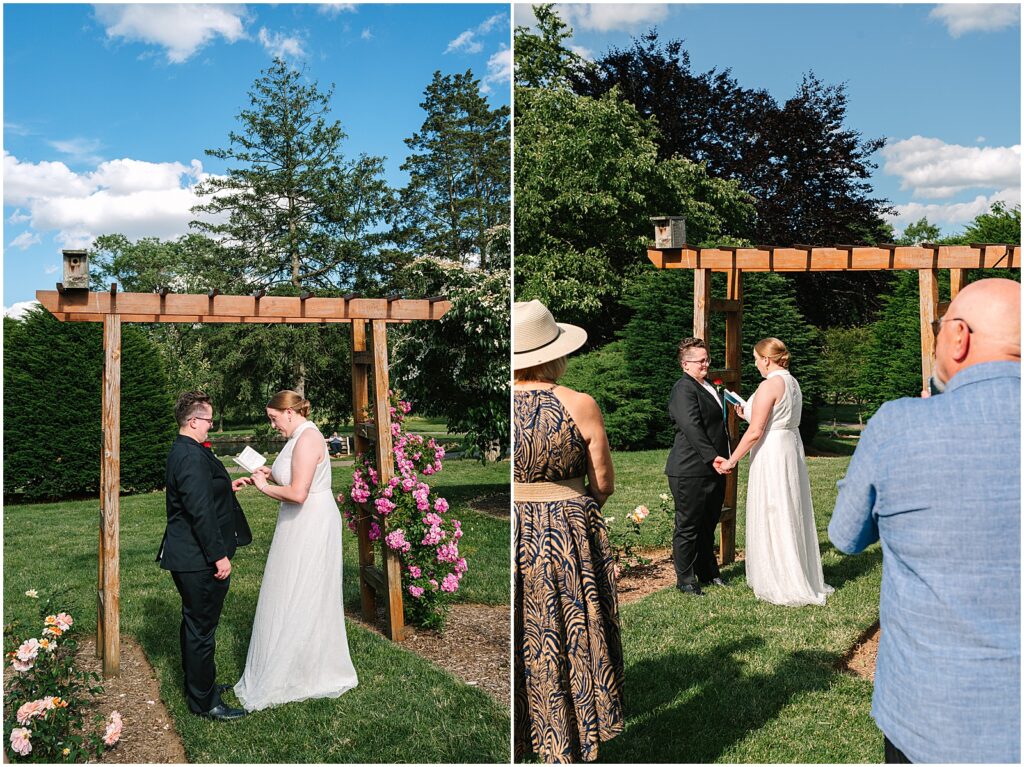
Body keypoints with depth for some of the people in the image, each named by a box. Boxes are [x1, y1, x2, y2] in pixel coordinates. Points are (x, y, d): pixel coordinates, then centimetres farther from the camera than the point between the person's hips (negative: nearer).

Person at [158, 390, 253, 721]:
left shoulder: (181, 451, 11)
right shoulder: (192, 456, -23)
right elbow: (200, 511, -26)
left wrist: (226, 486, 20)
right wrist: (219, 555, -23)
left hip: (187, 557, 11)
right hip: (199, 559, -11)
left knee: (194, 624, 23)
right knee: (202, 629, 1)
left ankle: (197, 685, 38)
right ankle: (204, 701, 13)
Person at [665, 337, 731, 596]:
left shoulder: (708, 386, 17)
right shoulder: (684, 389, -15)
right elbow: (692, 427, -24)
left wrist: (721, 458, 21)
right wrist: (712, 457, -27)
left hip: (713, 469, 9)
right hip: (691, 471, -9)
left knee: (708, 524, 19)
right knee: (688, 526, 2)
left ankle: (707, 572, 32)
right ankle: (685, 579, 12)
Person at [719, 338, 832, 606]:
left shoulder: (770, 385, -17)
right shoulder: (792, 382, 11)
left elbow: (755, 432, -18)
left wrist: (732, 460, -11)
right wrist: (749, 415, 21)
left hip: (771, 454, -9)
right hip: (792, 449, 9)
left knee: (772, 517, 1)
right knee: (792, 517, 16)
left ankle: (783, 586, 9)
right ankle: (801, 579, 26)